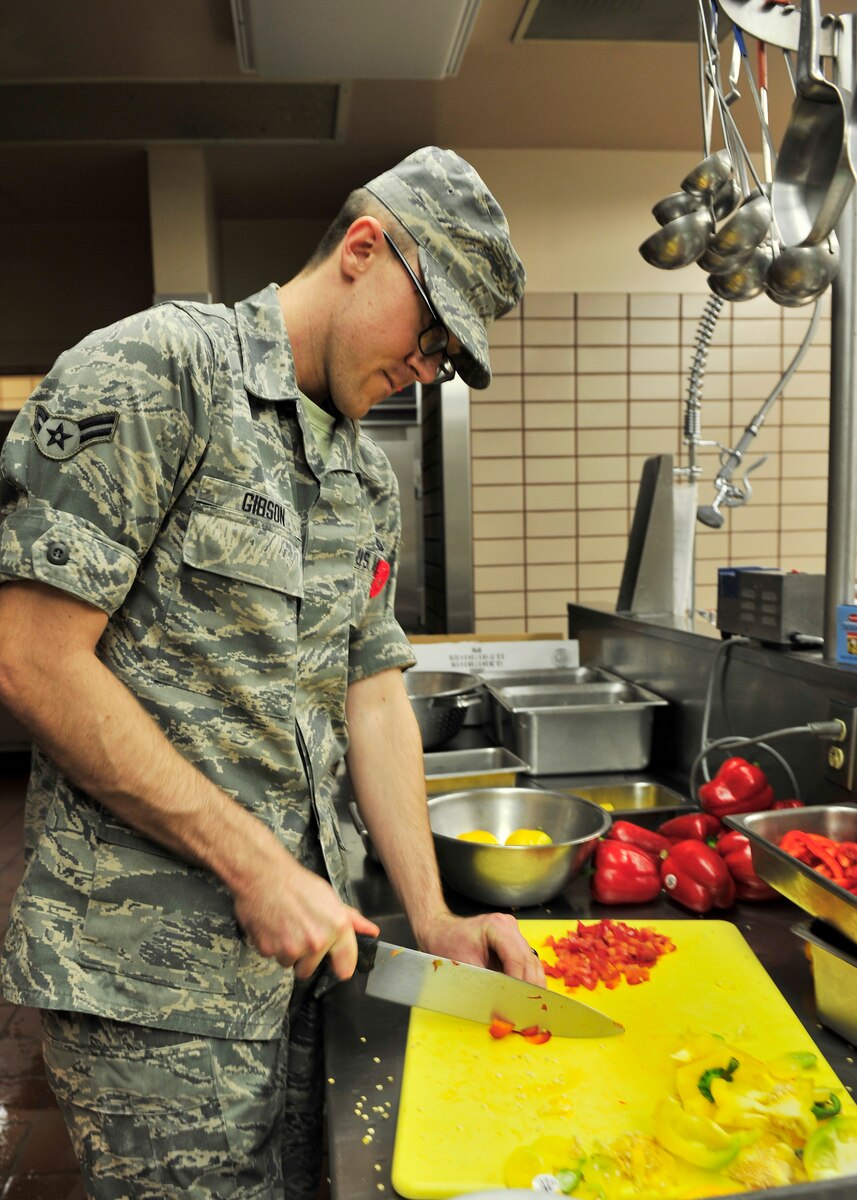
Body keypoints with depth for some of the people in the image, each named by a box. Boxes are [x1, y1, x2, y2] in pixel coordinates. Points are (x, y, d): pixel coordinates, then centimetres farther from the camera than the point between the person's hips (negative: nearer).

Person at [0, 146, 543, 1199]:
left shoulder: (370, 481, 10)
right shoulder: (151, 371, -13)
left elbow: (371, 693, 10)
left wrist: (432, 920, 3)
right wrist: (254, 865, -18)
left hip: (294, 947, 7)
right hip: (149, 977, -7)